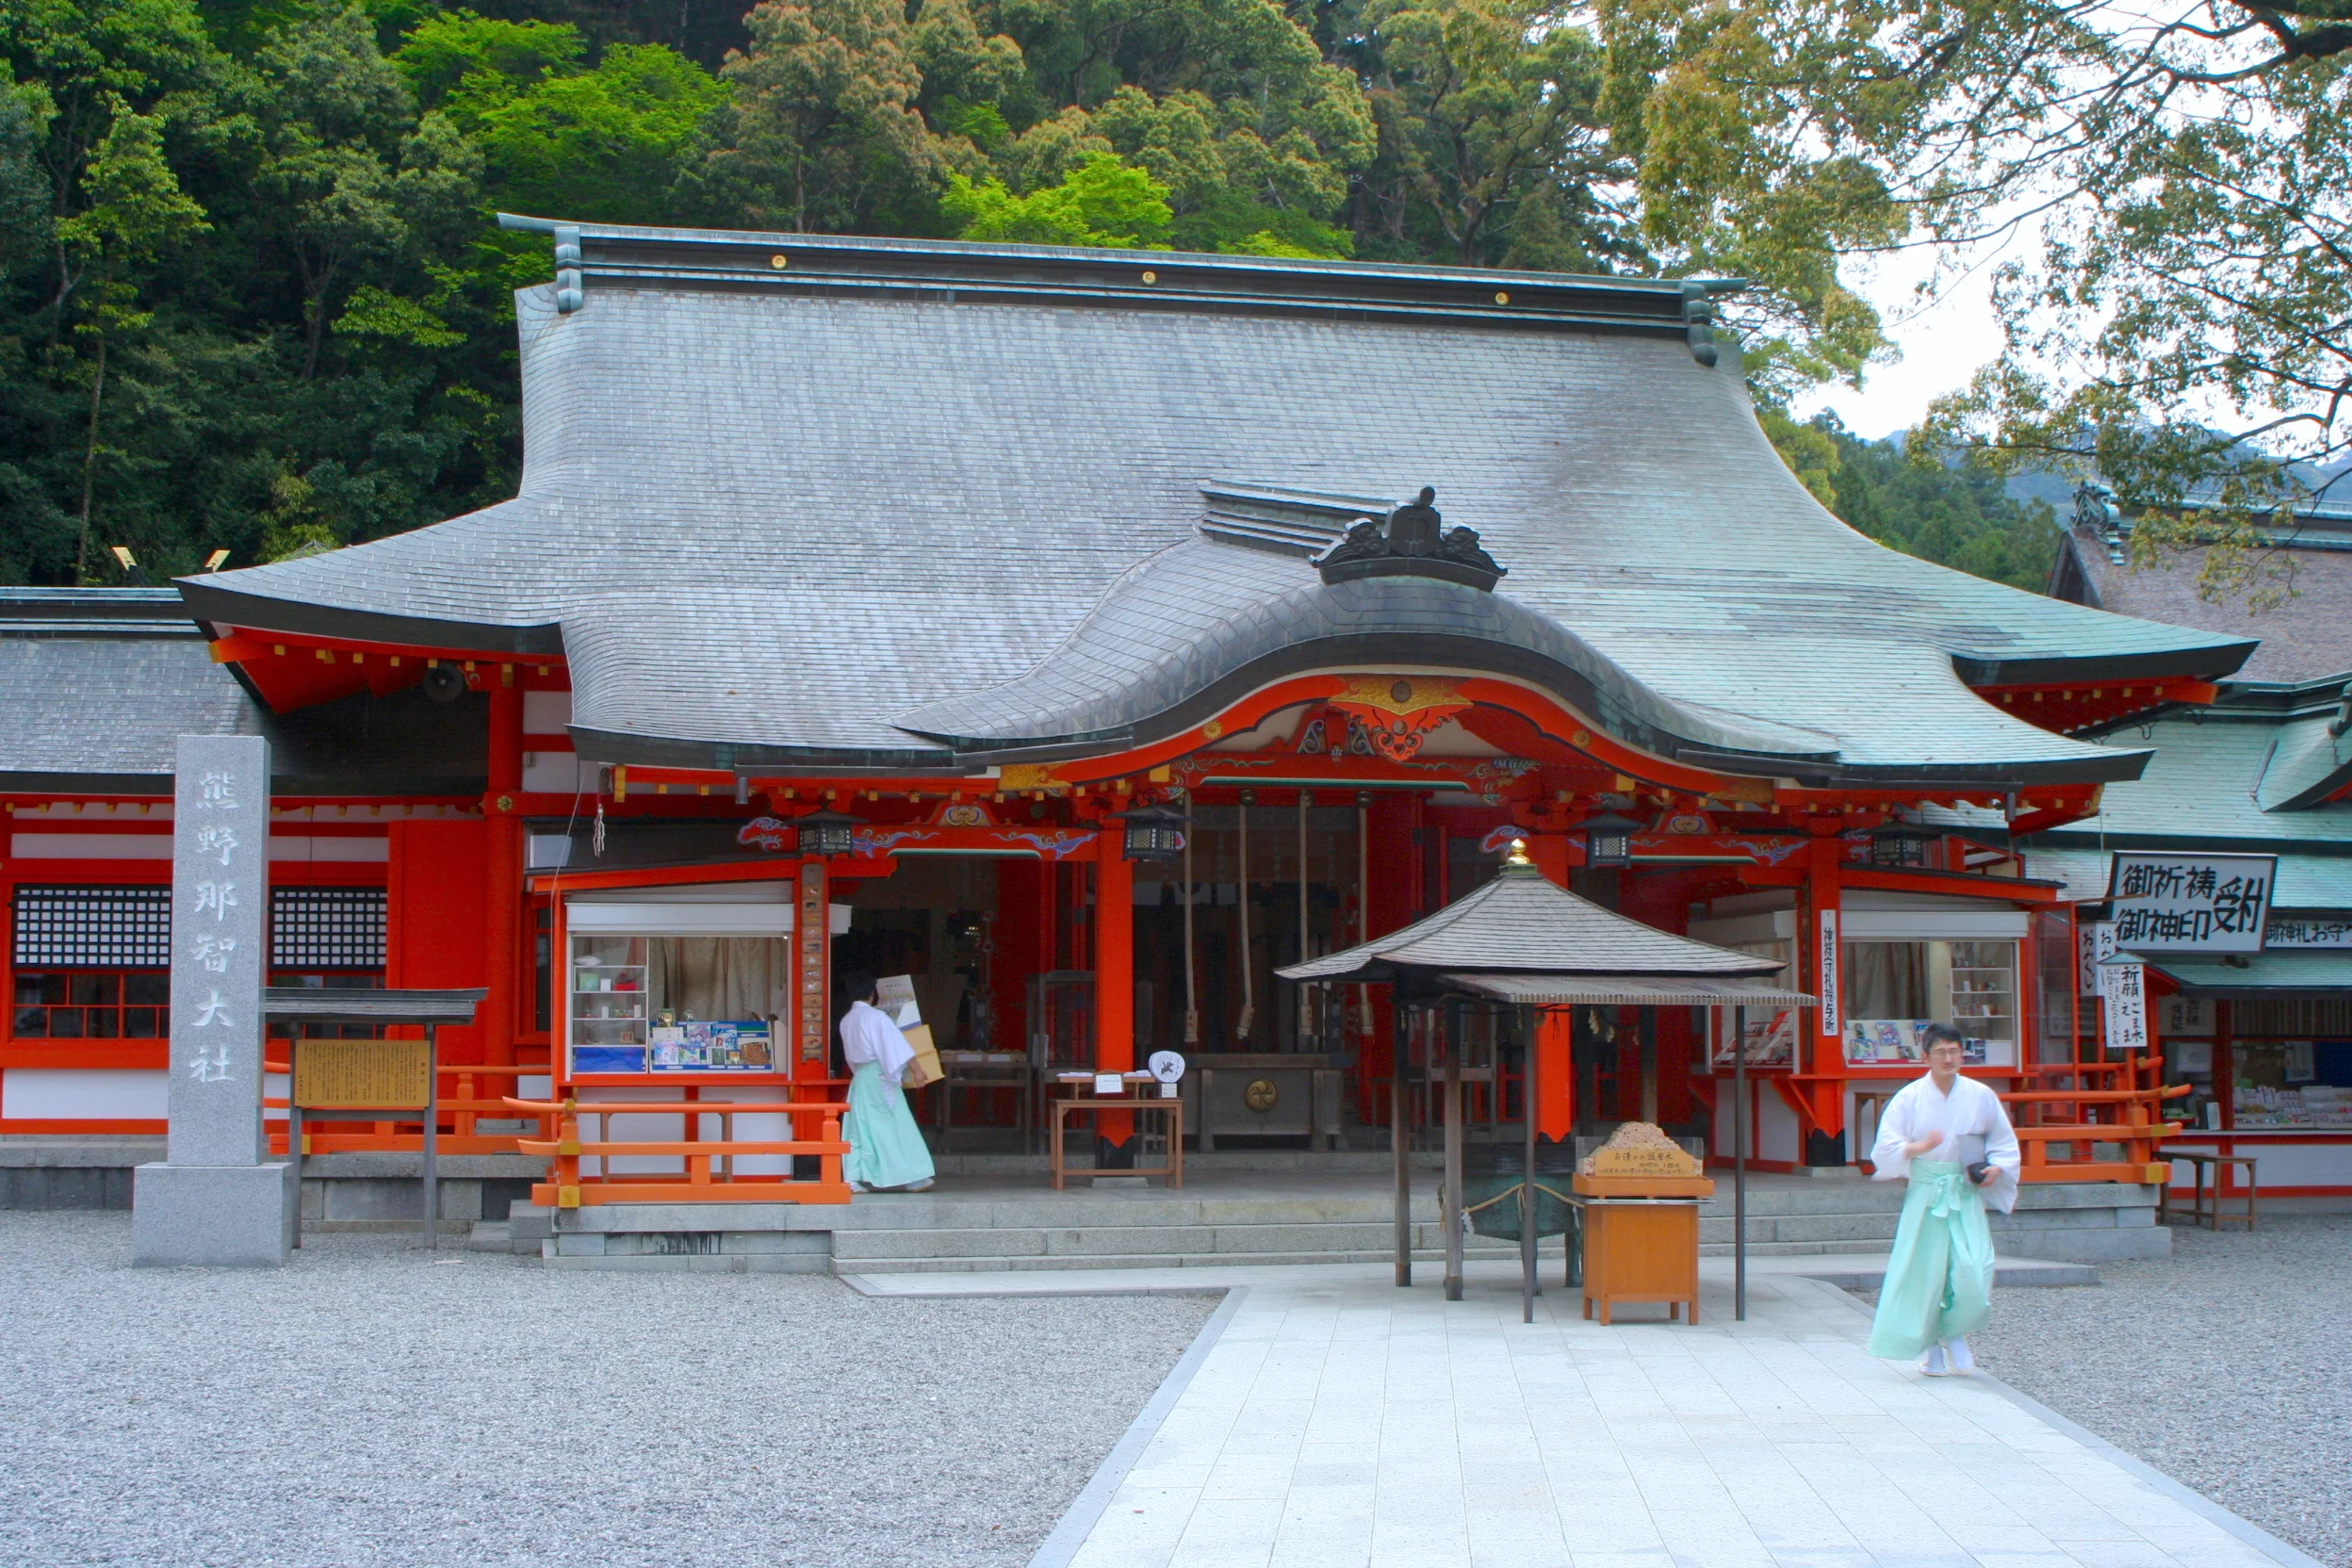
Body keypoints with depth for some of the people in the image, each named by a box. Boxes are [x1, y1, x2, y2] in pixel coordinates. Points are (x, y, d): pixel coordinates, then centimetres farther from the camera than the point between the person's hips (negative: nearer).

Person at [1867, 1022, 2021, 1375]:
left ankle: (1955, 1333, 11)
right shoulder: (1909, 1098, -1)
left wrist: (1996, 1168, -5)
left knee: (1973, 1269, -13)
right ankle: (1933, 1351, 14)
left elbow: (2004, 1144, 14)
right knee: (1926, 1272, -1)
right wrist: (1920, 1147, -21)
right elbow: (1885, 1147, -4)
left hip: (1966, 1197, 1)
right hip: (1925, 1196, -1)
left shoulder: (1981, 1096, 4)